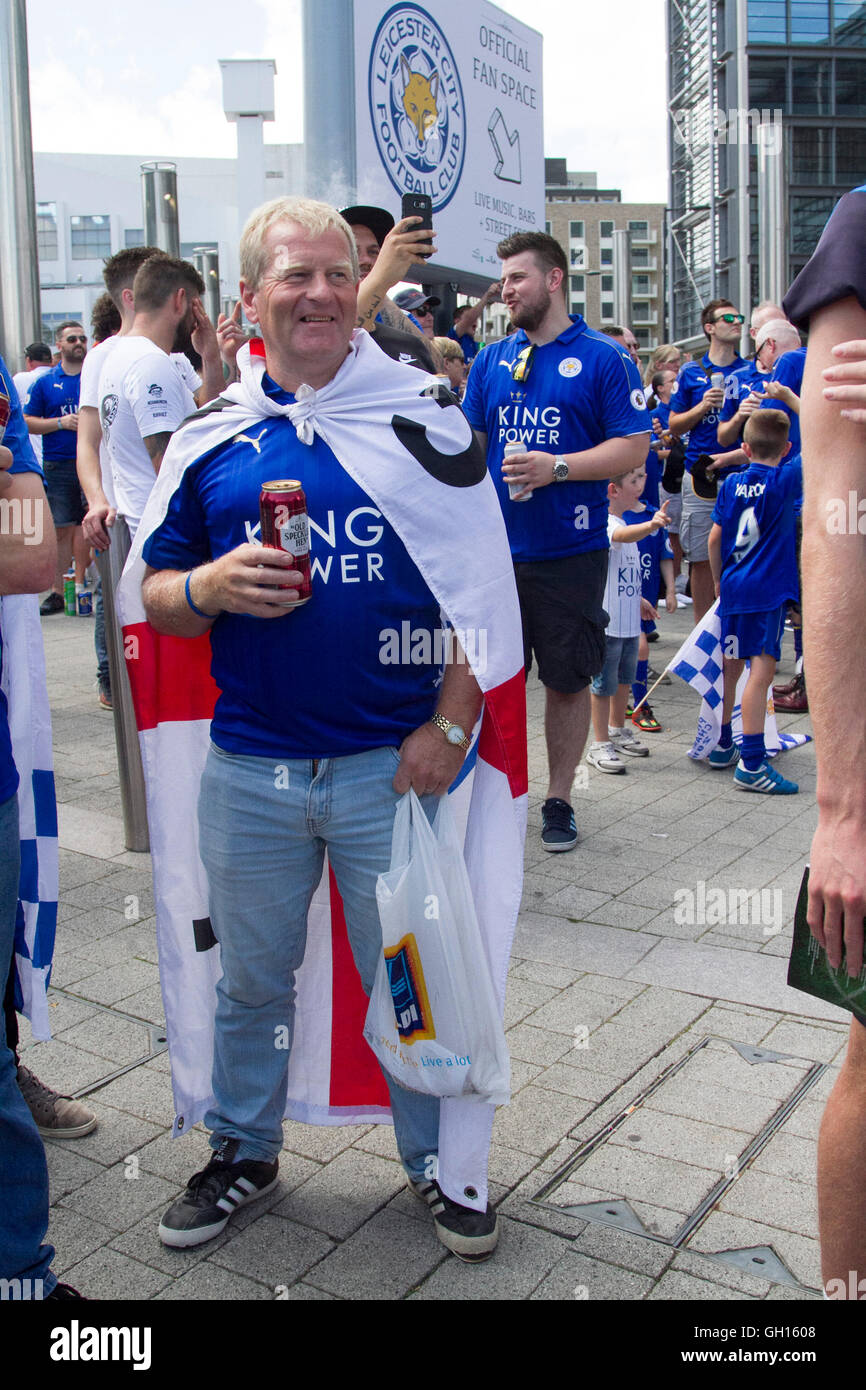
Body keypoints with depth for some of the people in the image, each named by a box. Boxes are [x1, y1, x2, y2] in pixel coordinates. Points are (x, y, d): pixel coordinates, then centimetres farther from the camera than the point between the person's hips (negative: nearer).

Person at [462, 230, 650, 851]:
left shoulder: (604, 358, -2)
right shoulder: (491, 361, 12)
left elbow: (634, 447, -7)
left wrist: (557, 467, -19)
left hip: (570, 551, -3)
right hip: (496, 548, 4)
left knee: (568, 679, 6)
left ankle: (559, 799, 20)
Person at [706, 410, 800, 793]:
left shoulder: (732, 483, 7)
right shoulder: (785, 482, -5)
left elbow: (715, 539, 8)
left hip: (733, 587, 6)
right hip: (769, 590, -6)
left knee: (731, 667, 16)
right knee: (762, 670, -9)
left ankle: (722, 746, 29)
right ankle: (751, 763, -14)